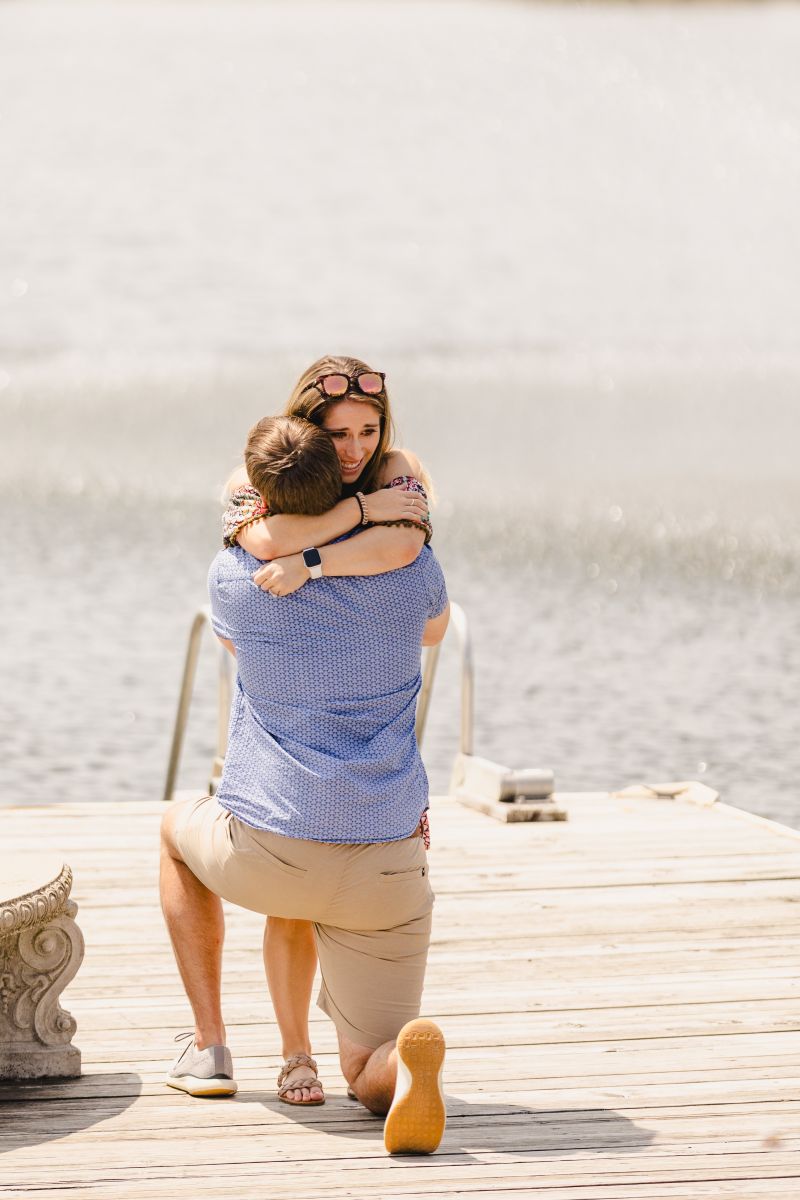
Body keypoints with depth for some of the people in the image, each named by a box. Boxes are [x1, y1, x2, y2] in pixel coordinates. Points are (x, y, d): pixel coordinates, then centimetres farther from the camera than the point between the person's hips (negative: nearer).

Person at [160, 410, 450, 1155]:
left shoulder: (232, 575, 0)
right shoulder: (408, 568, 2)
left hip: (265, 855, -1)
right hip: (384, 868, 1)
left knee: (179, 828, 36)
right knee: (369, 1081, 11)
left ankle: (208, 1045, 28)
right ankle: (411, 1057, -29)